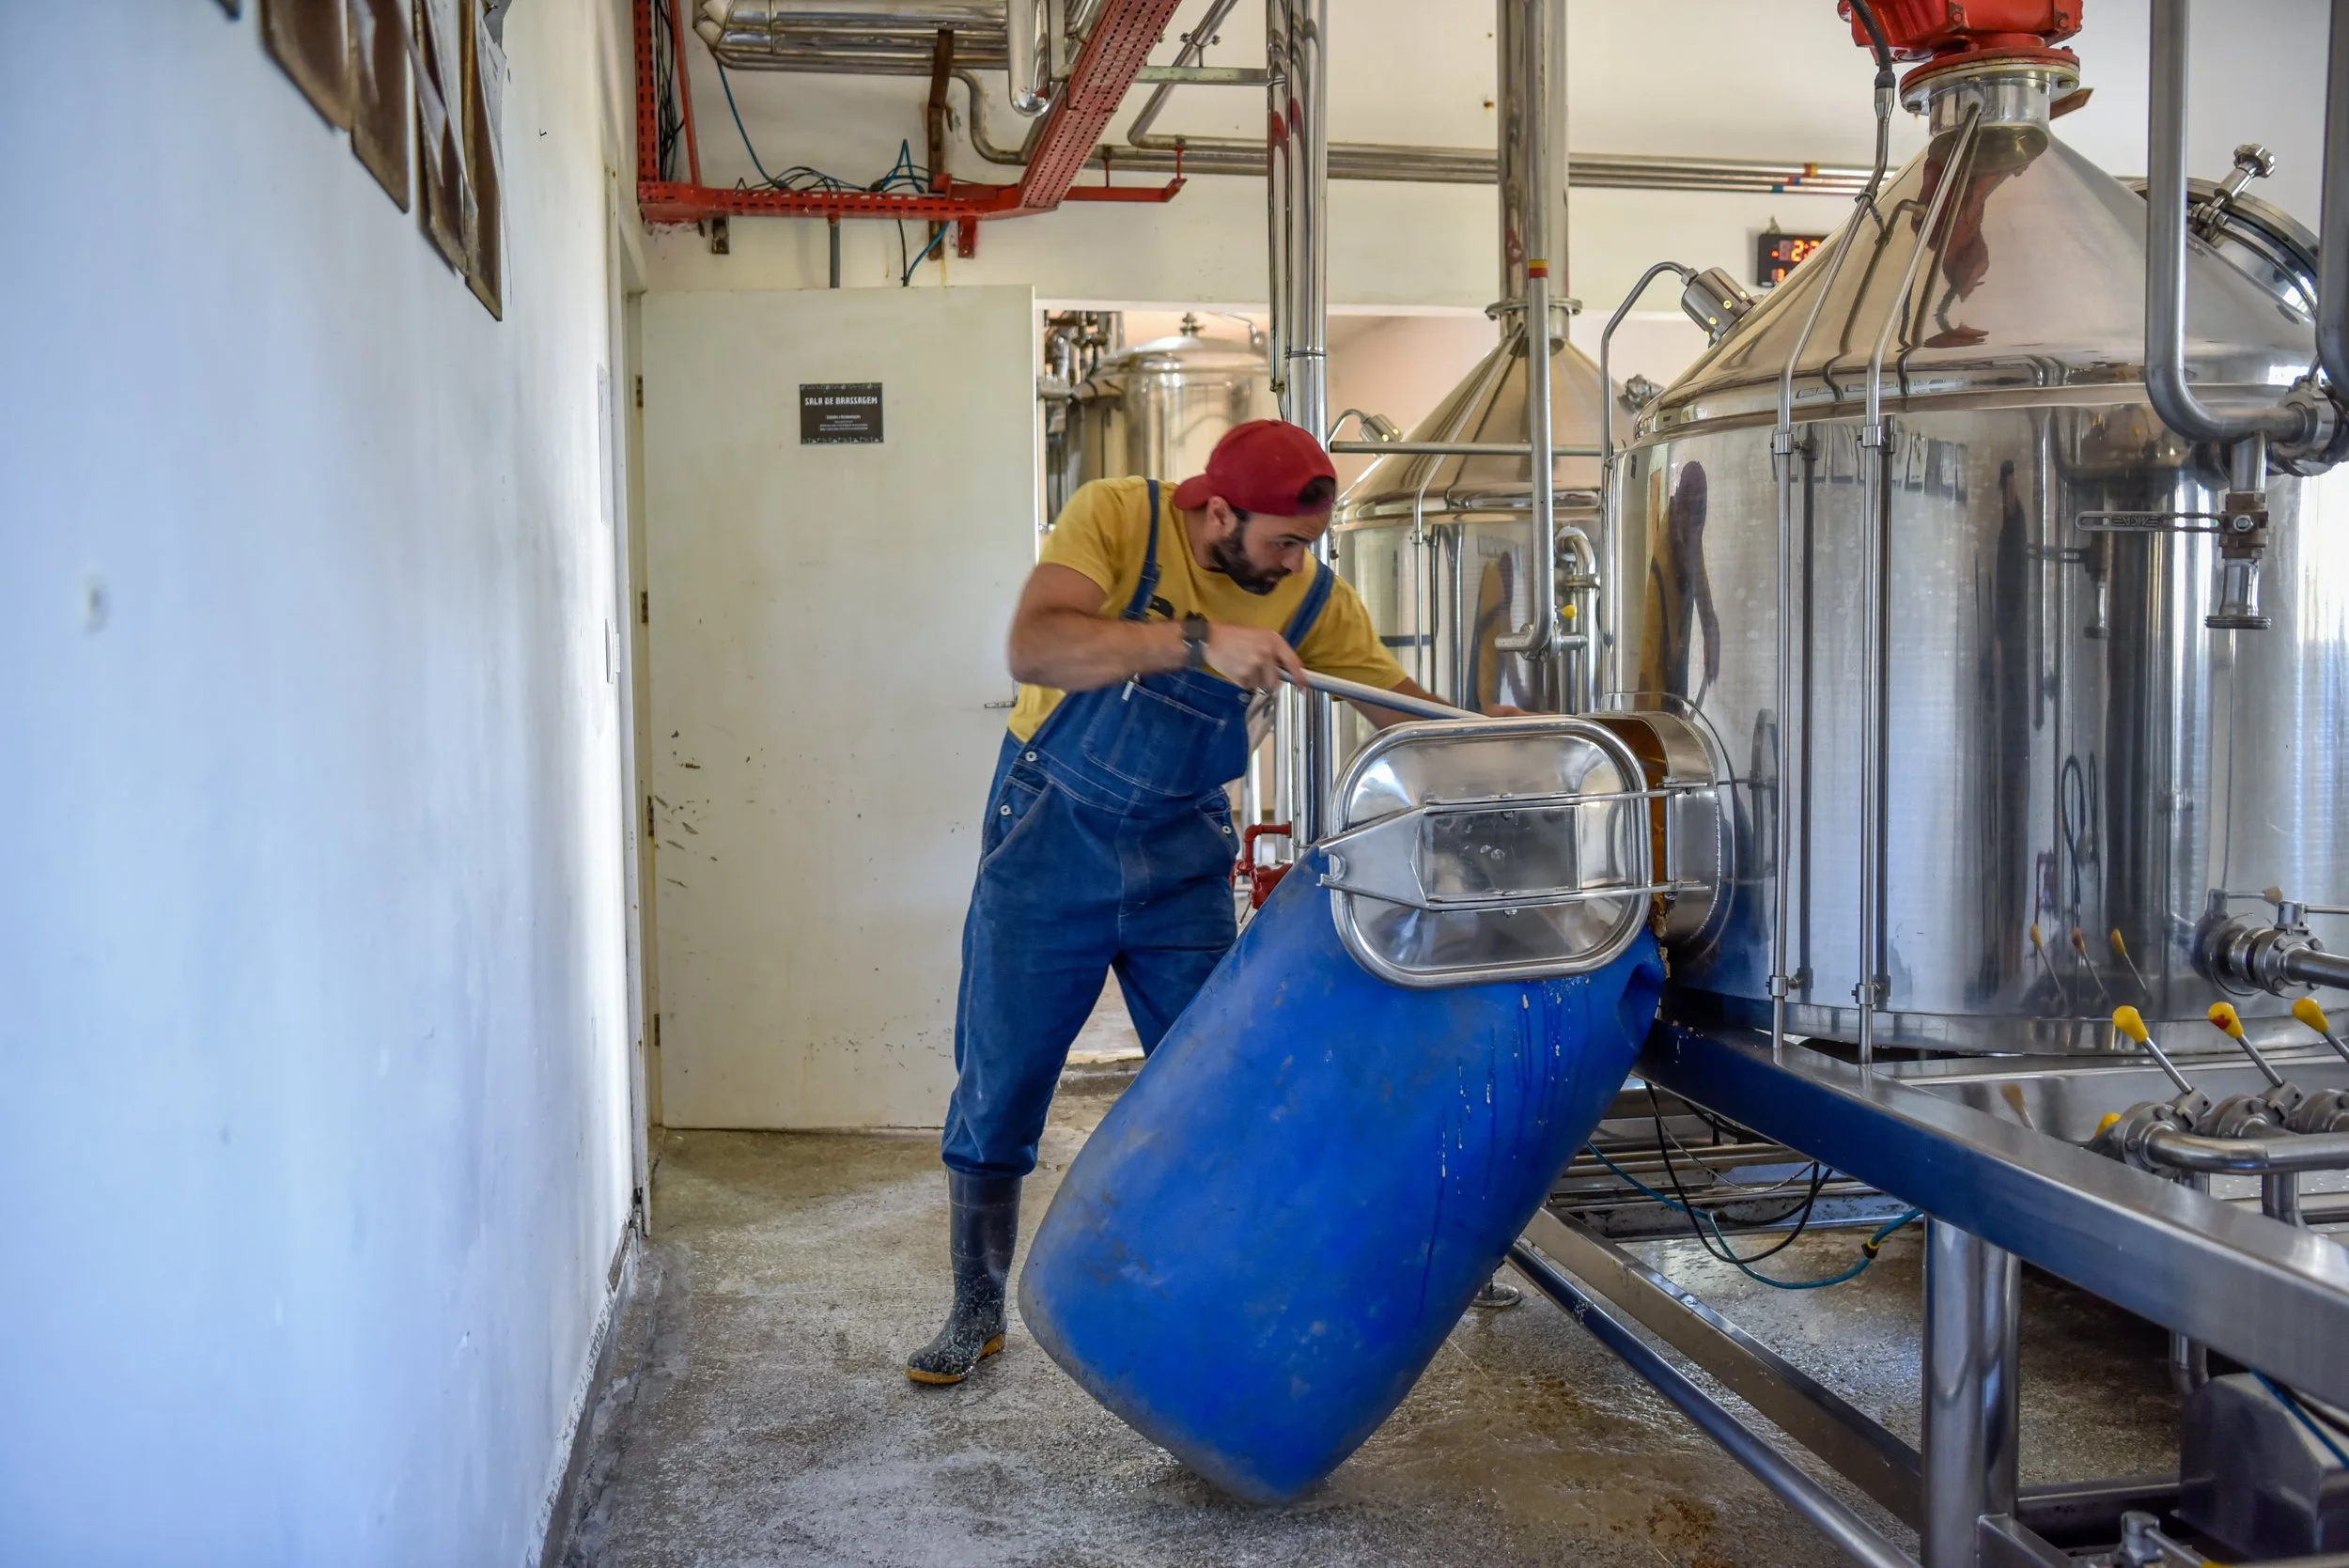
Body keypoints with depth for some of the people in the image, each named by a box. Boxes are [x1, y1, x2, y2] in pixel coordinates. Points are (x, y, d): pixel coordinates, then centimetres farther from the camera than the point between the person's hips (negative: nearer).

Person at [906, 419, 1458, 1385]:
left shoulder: (1315, 599, -7)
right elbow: (1032, 649, -33)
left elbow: (1414, 714, -1)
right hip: (1052, 834, -2)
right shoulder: (1116, 517, -18)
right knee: (996, 1086, 5)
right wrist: (1199, 641, -41)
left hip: (1183, 858, 3)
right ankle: (976, 1316, 21)